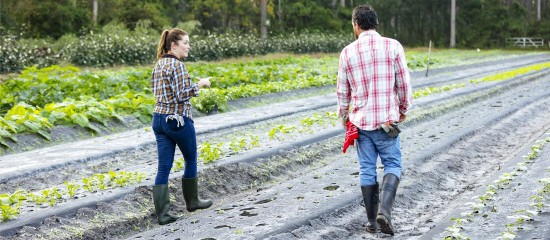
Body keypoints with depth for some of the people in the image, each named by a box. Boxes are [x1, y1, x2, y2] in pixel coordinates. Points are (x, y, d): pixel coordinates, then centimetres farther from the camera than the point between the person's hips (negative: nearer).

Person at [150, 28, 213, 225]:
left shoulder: (159, 64, 11)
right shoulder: (177, 64, -16)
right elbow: (181, 95, -21)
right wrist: (199, 85, -7)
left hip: (158, 118, 8)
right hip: (178, 120, -7)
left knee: (164, 167, 4)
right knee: (191, 160, 15)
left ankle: (162, 213, 1)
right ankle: (192, 201, 30)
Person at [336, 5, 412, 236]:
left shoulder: (348, 52, -2)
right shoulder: (393, 46, -6)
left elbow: (343, 90, 5)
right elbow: (404, 82, -3)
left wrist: (343, 115, 21)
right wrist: (404, 108, 14)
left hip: (361, 120, 2)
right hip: (387, 119, -1)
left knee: (367, 170, 10)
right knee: (392, 165, 7)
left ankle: (372, 220, 14)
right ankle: (384, 209, -14)